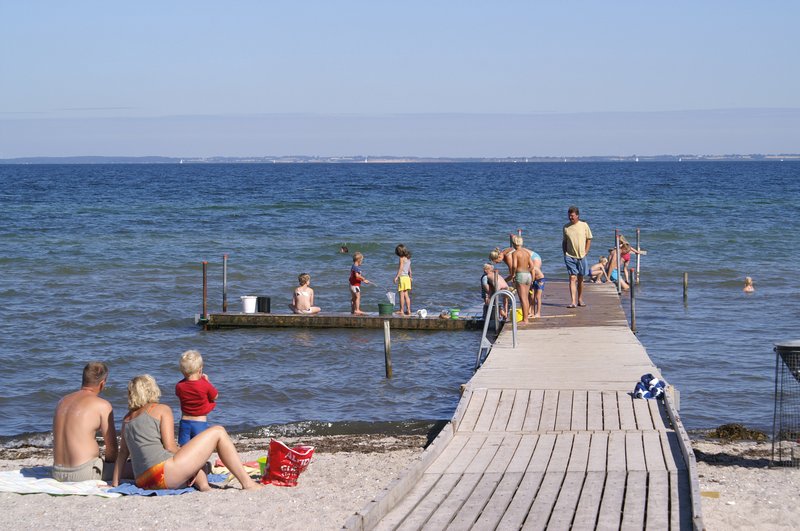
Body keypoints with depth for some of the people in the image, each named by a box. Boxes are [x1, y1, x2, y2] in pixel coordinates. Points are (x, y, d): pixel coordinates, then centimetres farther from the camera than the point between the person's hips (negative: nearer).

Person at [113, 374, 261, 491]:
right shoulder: (162, 410, 7)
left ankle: (203, 486, -4)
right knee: (218, 432, 7)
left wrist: (115, 484, 21)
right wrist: (192, 467, 9)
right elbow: (170, 447, -2)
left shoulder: (127, 418, 24)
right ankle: (247, 483, 0)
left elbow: (122, 453, 20)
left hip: (142, 482, 7)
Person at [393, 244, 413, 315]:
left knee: (402, 295, -2)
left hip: (402, 277, -8)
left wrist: (396, 277, -16)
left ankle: (402, 310, 0)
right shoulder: (408, 258, 13)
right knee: (406, 295, 9)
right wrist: (410, 277, 25)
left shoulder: (402, 258, -10)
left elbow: (401, 268, -15)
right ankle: (408, 310, 6)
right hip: (407, 277, 8)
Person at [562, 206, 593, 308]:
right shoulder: (566, 227, 3)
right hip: (570, 256, 0)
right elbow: (564, 242, 12)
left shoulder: (584, 225, 0)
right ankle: (573, 301, -15)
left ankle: (580, 299, 24)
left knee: (580, 279, 10)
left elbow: (589, 239, 6)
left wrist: (585, 252, -1)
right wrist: (564, 253, 2)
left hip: (581, 257, 0)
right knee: (572, 278, -9)